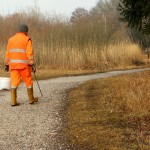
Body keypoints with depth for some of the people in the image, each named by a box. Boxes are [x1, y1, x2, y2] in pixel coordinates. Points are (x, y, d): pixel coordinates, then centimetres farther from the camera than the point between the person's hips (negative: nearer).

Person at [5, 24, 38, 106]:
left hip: (13, 64, 4)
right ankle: (31, 99, 20)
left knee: (14, 82, 2)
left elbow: (8, 53, 11)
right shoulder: (27, 39, -4)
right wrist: (32, 65, -10)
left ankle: (13, 101, -6)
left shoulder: (11, 39, 11)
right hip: (24, 65, -4)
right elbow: (29, 53, -11)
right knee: (28, 82, 10)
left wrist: (7, 65, 15)